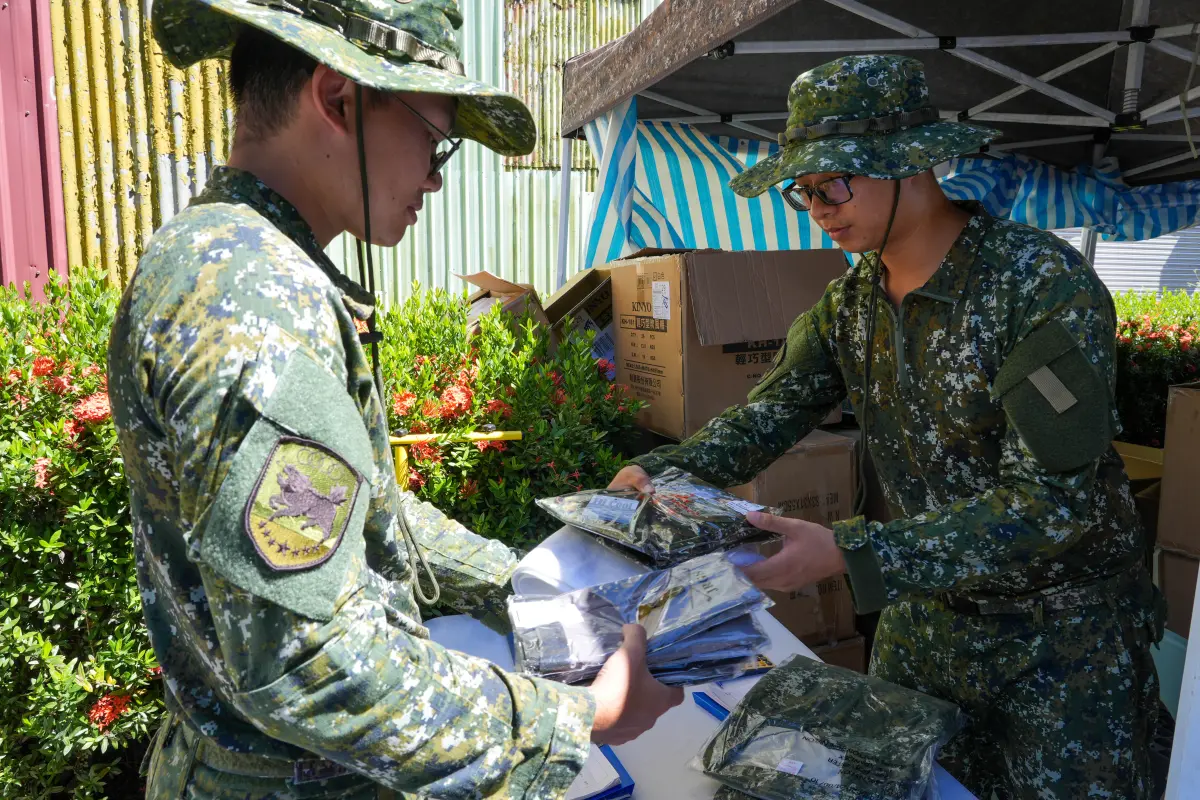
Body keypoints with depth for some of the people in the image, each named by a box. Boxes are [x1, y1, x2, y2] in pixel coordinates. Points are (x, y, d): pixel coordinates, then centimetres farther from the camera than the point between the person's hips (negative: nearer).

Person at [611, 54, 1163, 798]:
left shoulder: (1045, 284, -25)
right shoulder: (849, 302, -4)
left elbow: (1054, 502, -29)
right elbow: (770, 416, -5)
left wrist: (851, 554, -37)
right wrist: (659, 473, -22)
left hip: (1065, 631, -5)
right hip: (927, 611, 6)